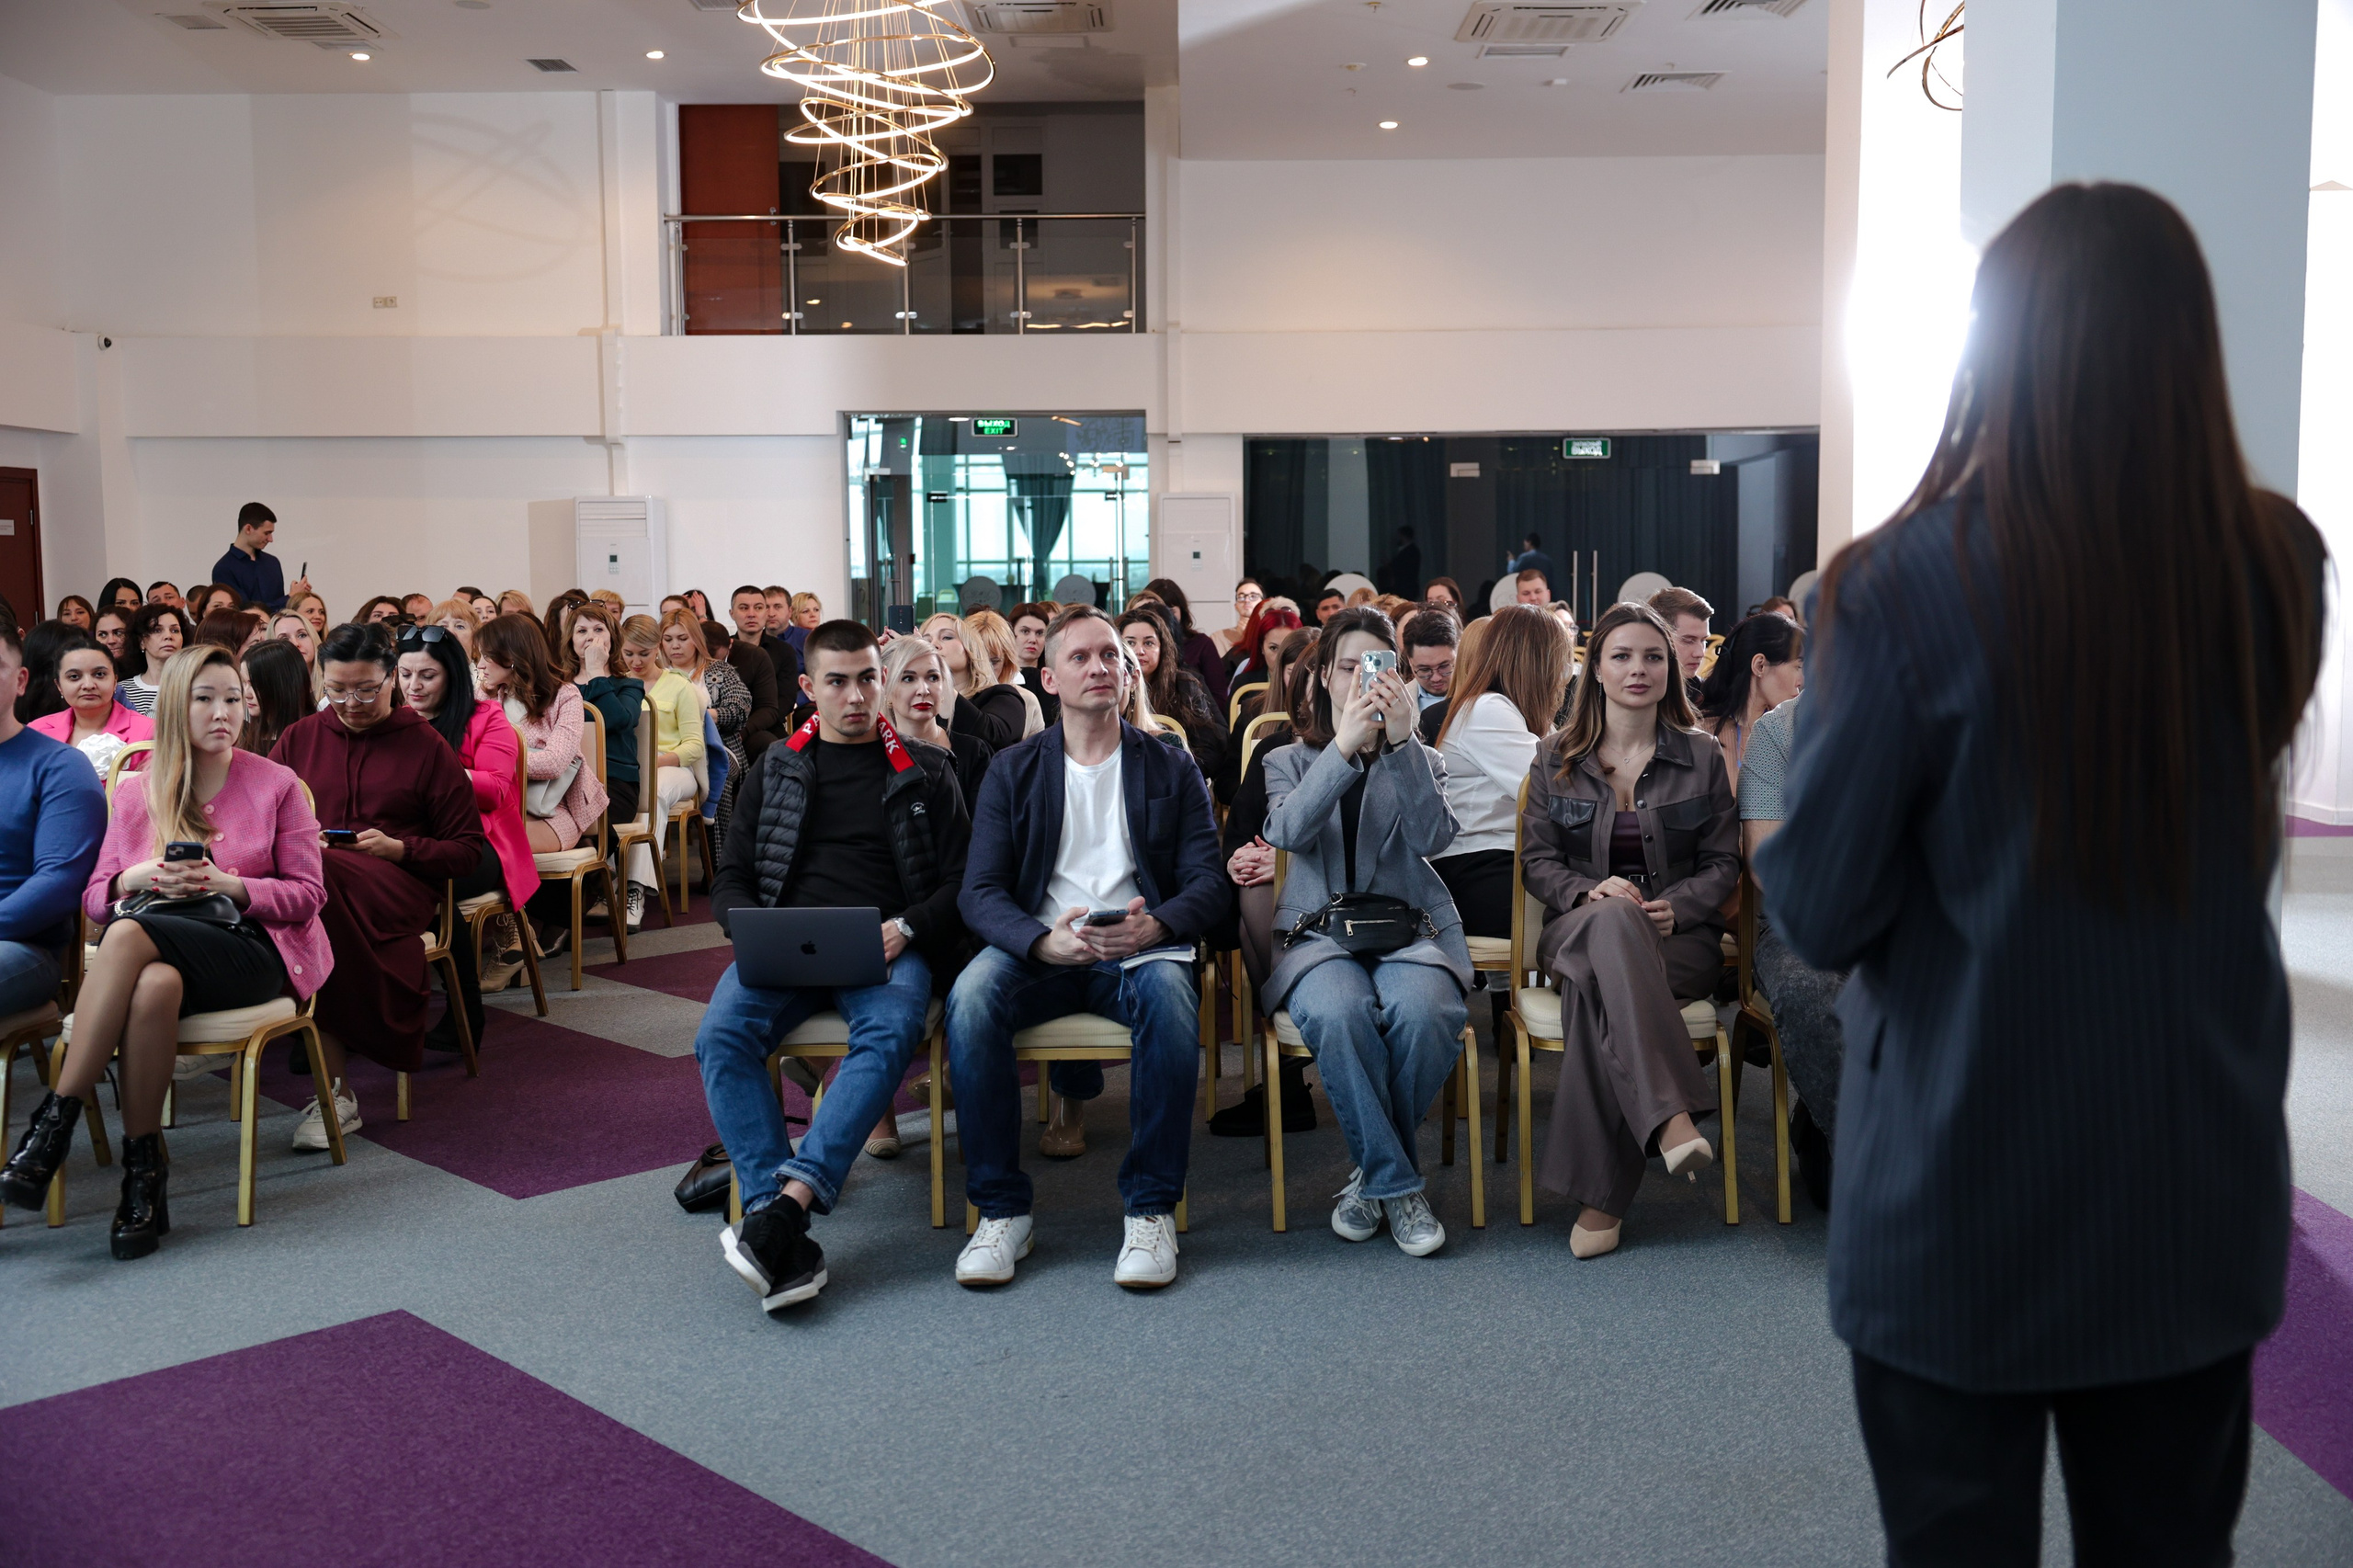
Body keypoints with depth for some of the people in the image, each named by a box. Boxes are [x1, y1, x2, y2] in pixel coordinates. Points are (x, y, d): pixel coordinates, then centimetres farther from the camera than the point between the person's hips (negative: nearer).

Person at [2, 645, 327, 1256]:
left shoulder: (276, 784, 8)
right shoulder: (136, 791, 16)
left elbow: (307, 894, 3)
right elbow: (94, 897, 14)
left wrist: (228, 885, -13)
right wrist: (137, 879, -9)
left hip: (251, 948, -2)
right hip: (157, 949, 2)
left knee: (130, 935, -34)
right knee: (154, 985, -38)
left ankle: (56, 1120, -30)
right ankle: (143, 1177, -33)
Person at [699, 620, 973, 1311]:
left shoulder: (924, 771, 17)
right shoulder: (776, 771, 22)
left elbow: (962, 882, 11)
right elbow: (730, 882, 19)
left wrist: (905, 929, -9)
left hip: (887, 947, -2)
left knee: (891, 1031, -37)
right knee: (722, 1034, -31)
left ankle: (787, 1204, -48)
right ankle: (786, 1246, -38)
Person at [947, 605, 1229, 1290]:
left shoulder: (1171, 770, 13)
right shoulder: (1013, 770, 12)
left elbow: (1209, 881, 4)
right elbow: (979, 891, 2)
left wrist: (1156, 926, -19)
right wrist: (1043, 940, -20)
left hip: (1137, 950, -1)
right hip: (1040, 948, 1)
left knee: (1170, 994, -36)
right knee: (971, 996, -32)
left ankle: (1151, 1208, -23)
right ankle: (1001, 1210, -21)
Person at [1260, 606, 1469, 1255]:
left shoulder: (1421, 762, 19)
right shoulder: (1288, 761, 18)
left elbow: (1433, 837, -5)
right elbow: (1289, 831, -8)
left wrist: (1402, 743, -16)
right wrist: (1343, 747, -19)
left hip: (1410, 928, 1)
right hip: (1320, 932, 0)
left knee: (1422, 1012, -34)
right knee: (1340, 1014, -35)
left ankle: (1375, 1175, -10)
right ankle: (1397, 1183, -19)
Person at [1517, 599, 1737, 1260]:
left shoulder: (1702, 758, 11)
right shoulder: (1556, 759, 12)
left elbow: (1723, 863, 8)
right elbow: (1536, 861, 8)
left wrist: (1675, 907, -12)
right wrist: (1590, 892, -14)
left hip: (1679, 937, 0)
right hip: (1579, 929, 0)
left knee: (1596, 986, -37)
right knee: (1614, 922, -41)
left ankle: (1598, 1195, -37)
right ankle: (1672, 1120, -55)